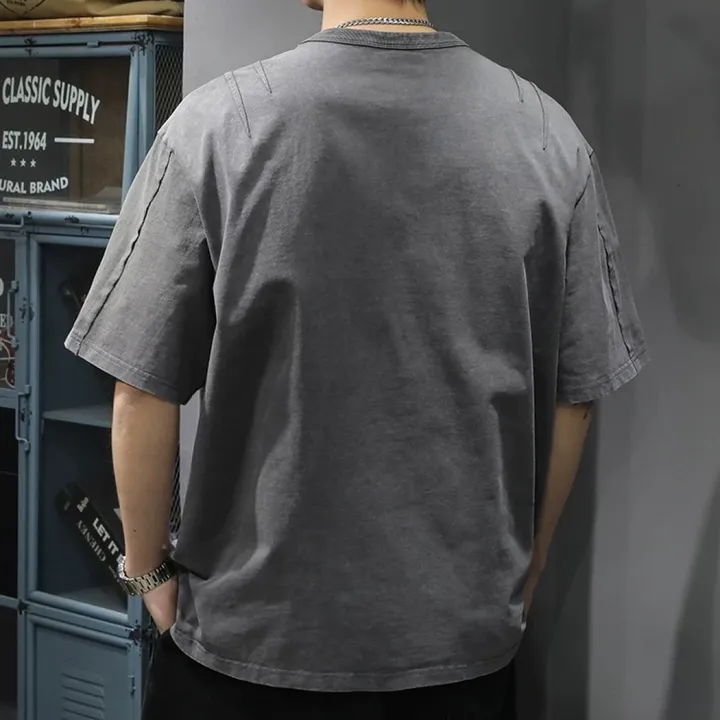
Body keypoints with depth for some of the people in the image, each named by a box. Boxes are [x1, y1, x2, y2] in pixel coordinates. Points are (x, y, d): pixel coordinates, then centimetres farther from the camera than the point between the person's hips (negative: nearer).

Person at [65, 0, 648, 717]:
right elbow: (573, 400, 0)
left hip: (251, 633, -2)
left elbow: (142, 395, -11)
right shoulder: (550, 138, -7)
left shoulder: (218, 123, -15)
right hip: (468, 643, 2)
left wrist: (148, 570, 5)